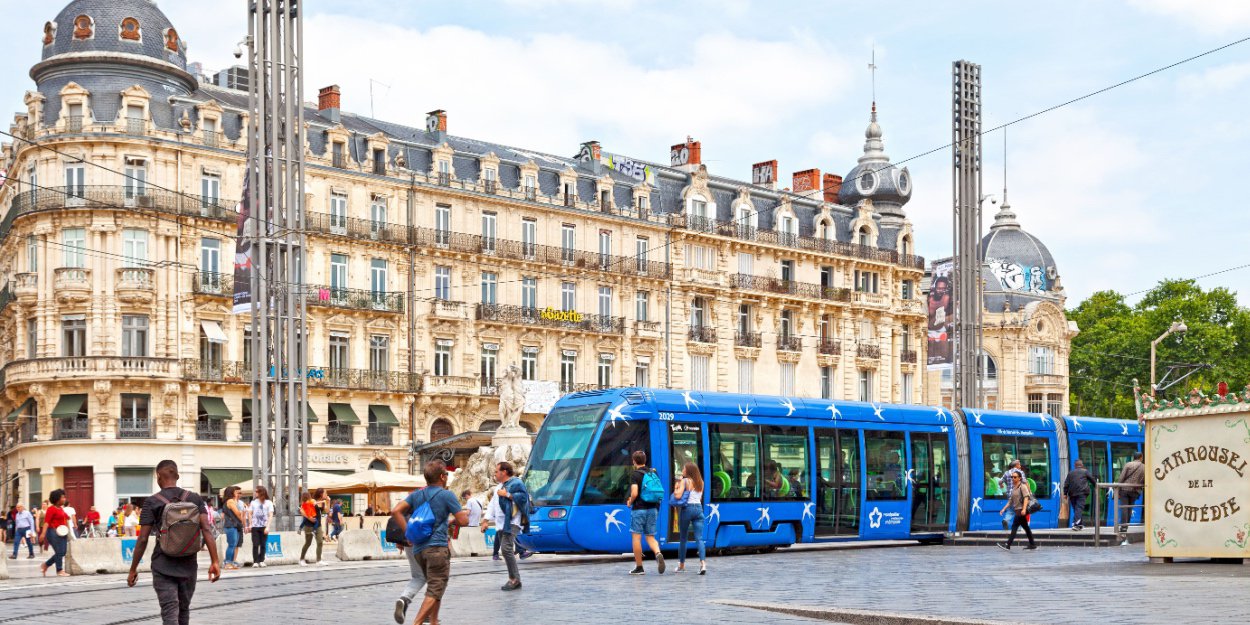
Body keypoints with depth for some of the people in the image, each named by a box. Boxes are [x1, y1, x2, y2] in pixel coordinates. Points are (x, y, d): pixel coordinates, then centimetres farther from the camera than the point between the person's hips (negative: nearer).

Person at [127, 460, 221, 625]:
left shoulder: (152, 502, -5)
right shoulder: (194, 499, 2)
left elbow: (142, 539, -7)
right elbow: (206, 529, -7)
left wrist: (133, 569, 1)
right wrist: (215, 561, -9)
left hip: (163, 567, -3)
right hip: (189, 566, 3)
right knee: (184, 611, 19)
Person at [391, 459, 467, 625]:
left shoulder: (416, 495, 12)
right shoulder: (446, 495, -3)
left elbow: (395, 511, -1)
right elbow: (463, 521, -6)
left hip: (417, 548, 6)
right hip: (437, 548, -6)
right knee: (435, 592, -6)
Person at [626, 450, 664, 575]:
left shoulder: (635, 475, -10)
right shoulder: (653, 473, 9)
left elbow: (634, 493, -19)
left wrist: (630, 502, 0)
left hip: (639, 509, -6)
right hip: (652, 508, 6)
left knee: (636, 537, 3)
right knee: (650, 536, 11)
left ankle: (639, 567, 5)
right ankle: (658, 554, -19)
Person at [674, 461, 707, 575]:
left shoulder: (684, 481, -4)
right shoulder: (700, 482, 15)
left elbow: (678, 496, -13)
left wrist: (676, 488, 3)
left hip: (687, 509, -4)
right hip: (699, 508, 4)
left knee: (683, 538, 9)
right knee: (699, 538, -2)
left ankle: (681, 565, 17)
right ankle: (703, 562, -21)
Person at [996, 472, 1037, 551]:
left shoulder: (1022, 486, -8)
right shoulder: (1014, 488, 17)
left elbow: (1026, 497, -18)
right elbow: (1011, 500, 21)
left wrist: (1024, 509, -29)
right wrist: (1004, 508, 14)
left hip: (1021, 510, -9)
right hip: (1017, 510, 9)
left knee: (1014, 526, -13)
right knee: (1026, 527, 13)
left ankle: (1008, 545, -16)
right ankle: (1032, 545, 20)